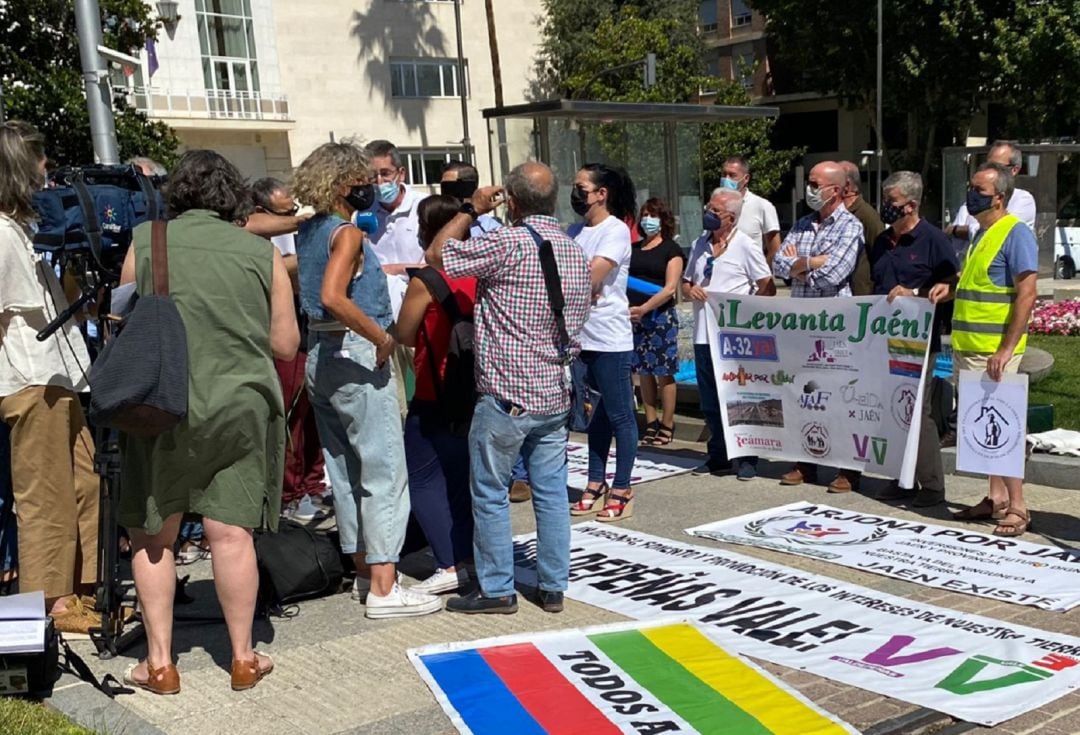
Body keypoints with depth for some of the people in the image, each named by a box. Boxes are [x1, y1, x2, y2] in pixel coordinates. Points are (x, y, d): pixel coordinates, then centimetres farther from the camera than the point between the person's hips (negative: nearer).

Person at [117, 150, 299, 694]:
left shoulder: (144, 243, 1)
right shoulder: (262, 253, 1)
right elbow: (285, 345, 4)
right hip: (242, 405, 1)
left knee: (152, 535, 11)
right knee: (231, 532, 6)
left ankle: (159, 663, 15)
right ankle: (243, 658, 15)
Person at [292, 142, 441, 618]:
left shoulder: (308, 231, 11)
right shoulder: (347, 233, -14)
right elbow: (333, 296, -29)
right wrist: (383, 338, -23)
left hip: (320, 357, 9)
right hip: (355, 357, -9)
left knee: (345, 468, 14)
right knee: (384, 470, -5)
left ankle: (364, 571, 23)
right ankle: (383, 588, -5)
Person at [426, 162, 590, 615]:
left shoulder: (508, 243, -17)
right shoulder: (577, 254, 8)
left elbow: (437, 255, -12)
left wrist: (471, 210, 0)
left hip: (505, 398, -7)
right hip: (554, 394, 7)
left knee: (490, 494, 6)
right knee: (551, 492, 12)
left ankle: (496, 589, 13)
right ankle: (553, 586, 19)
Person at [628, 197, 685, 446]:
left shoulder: (671, 249, 0)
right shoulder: (633, 248, 16)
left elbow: (670, 288, -9)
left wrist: (644, 308, -19)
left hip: (660, 316, -5)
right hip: (634, 317, 5)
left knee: (664, 372, -2)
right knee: (643, 372, 7)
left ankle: (667, 425, 2)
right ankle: (651, 423, 13)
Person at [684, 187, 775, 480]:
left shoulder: (745, 246, -4)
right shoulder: (699, 244, 14)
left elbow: (767, 289, -5)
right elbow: (685, 282, 22)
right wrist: (690, 290, 0)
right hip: (703, 333, 6)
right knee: (710, 401, 10)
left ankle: (746, 458, 7)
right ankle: (717, 456, 21)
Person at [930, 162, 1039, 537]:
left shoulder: (1015, 233, -11)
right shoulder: (981, 234, 16)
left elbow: (1026, 294, -17)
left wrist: (1007, 349, -22)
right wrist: (951, 288, 9)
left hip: (994, 350, -9)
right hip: (968, 347, 9)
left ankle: (1017, 507, 1)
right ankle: (996, 498, 22)